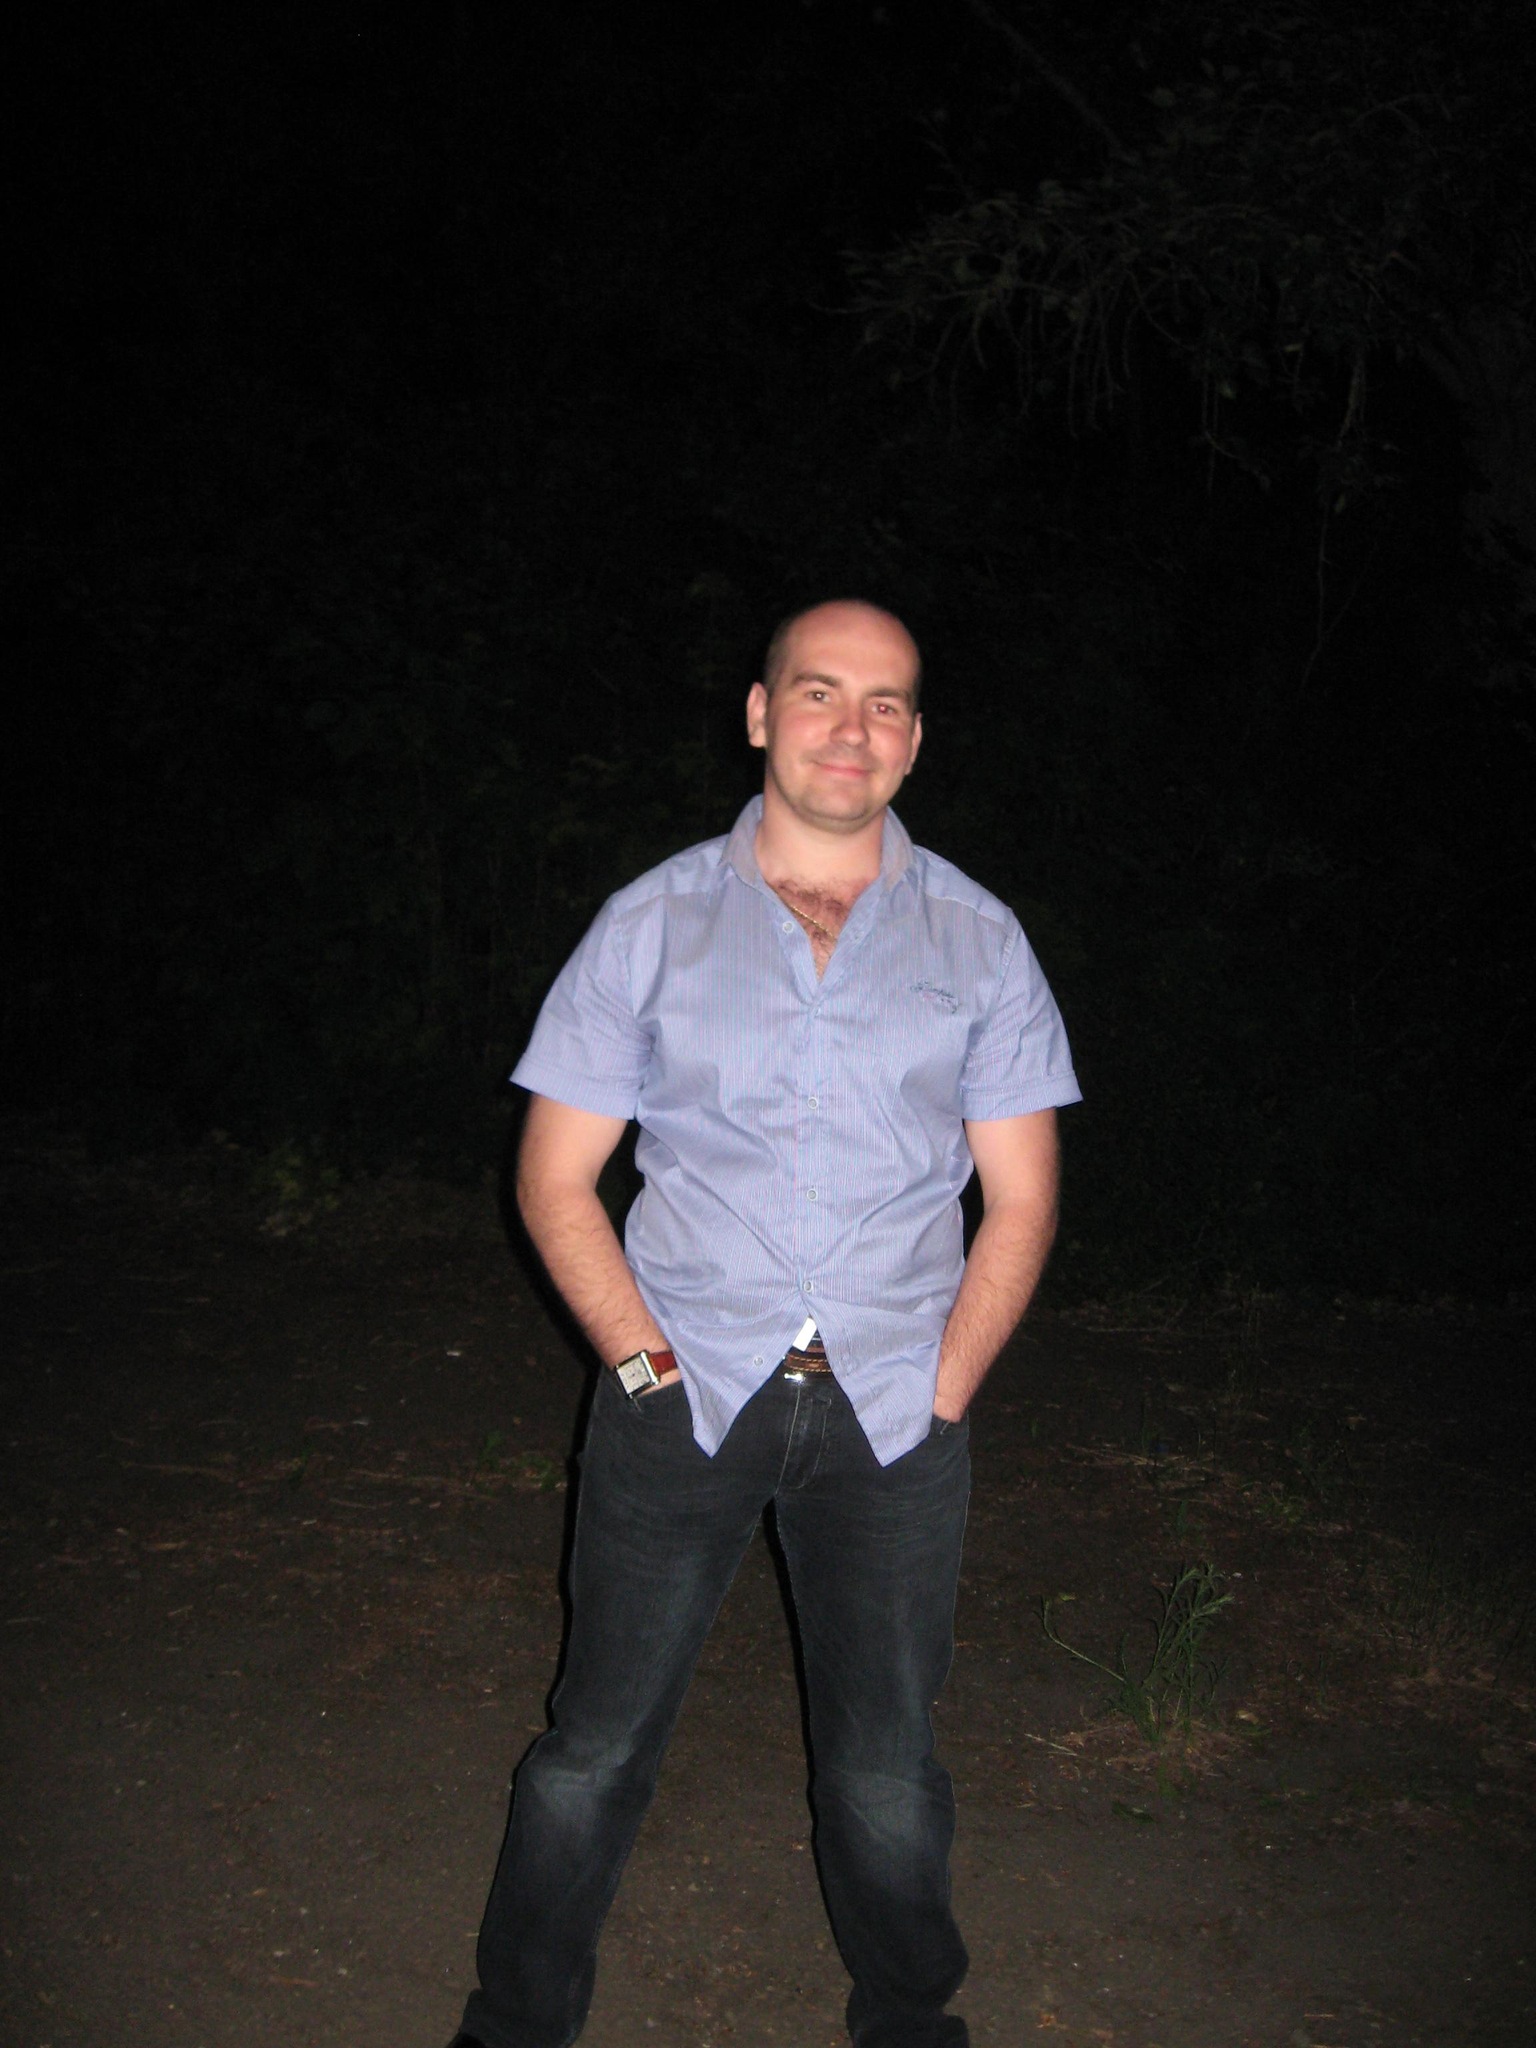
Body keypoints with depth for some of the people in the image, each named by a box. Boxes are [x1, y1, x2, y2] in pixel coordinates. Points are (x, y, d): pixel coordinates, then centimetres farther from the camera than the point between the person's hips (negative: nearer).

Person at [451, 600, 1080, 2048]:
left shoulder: (977, 940, 5)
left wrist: (939, 1396, -2)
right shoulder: (654, 921, 3)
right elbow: (556, 1180, 4)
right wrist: (647, 1365, -6)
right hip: (681, 1389, 0)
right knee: (596, 1748, 1)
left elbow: (1019, 1200, 7)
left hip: (892, 1403, 1)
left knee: (885, 1776, 5)